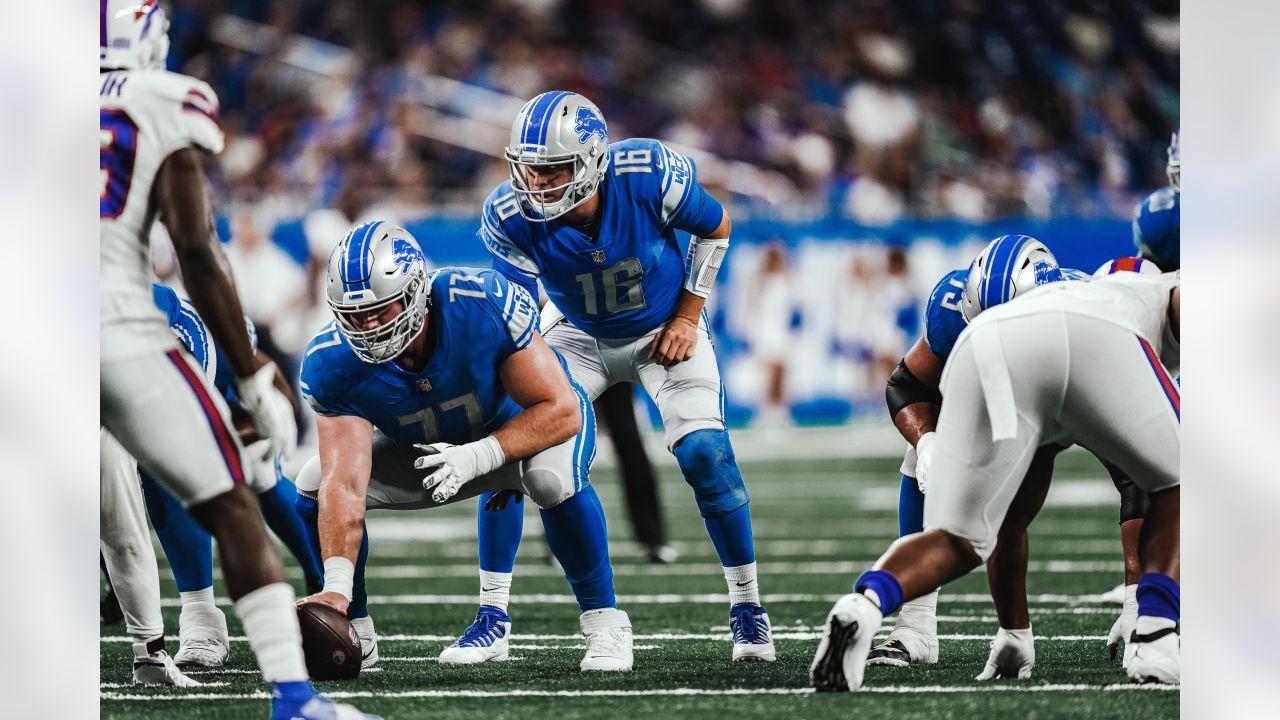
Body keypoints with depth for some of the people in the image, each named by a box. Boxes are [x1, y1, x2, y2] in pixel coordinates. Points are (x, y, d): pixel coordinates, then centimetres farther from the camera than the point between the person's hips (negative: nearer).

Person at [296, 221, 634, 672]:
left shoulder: (486, 305, -37)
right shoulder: (333, 364, -29)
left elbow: (561, 410, -31)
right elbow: (345, 485, -35)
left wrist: (478, 457, -44)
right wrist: (336, 586, -49)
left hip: (527, 423, -3)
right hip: (423, 447, 3)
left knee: (555, 478, -37)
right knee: (313, 487, -17)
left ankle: (603, 621, -17)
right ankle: (353, 630, 4)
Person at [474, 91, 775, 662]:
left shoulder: (649, 176, -31)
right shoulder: (510, 219, -28)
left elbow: (715, 229, -10)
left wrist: (687, 318, -11)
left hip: (662, 331, -1)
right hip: (577, 335, 2)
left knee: (704, 452, -19)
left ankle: (747, 609, -1)